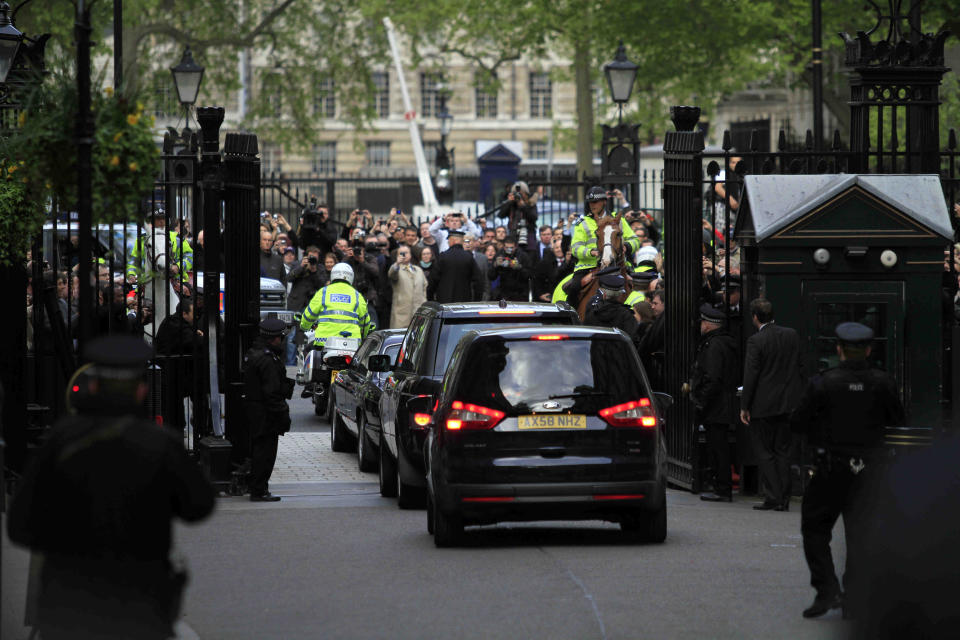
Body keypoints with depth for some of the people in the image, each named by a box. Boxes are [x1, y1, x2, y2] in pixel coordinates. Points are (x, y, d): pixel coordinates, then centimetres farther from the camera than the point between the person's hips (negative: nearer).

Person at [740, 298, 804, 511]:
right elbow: (799, 367, 9)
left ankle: (773, 496, -2)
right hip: (787, 404, 6)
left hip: (764, 405, -6)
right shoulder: (792, 336, 3)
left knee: (765, 453, 2)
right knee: (783, 452, 11)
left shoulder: (756, 341, -14)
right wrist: (798, 398, 17)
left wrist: (744, 406, -7)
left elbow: (751, 376, -14)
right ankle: (784, 499, 11)